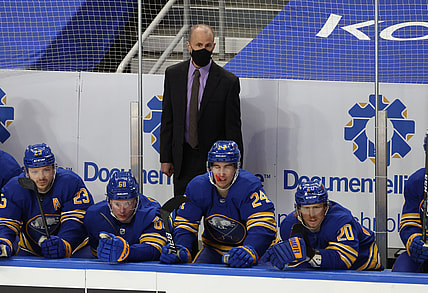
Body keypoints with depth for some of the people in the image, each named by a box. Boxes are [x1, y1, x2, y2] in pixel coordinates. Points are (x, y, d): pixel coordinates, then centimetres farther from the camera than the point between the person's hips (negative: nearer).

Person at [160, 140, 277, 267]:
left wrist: (249, 252, -53)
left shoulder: (250, 186, -23)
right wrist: (182, 251, -30)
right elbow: (185, 224, -8)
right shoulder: (197, 187, -10)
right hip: (214, 249, 3)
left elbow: (263, 226, -34)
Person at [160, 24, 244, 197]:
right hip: (182, 159, 3)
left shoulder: (228, 82, -7)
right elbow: (167, 119, 8)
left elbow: (233, 128, -4)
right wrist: (165, 158, 5)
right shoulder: (173, 74, 3)